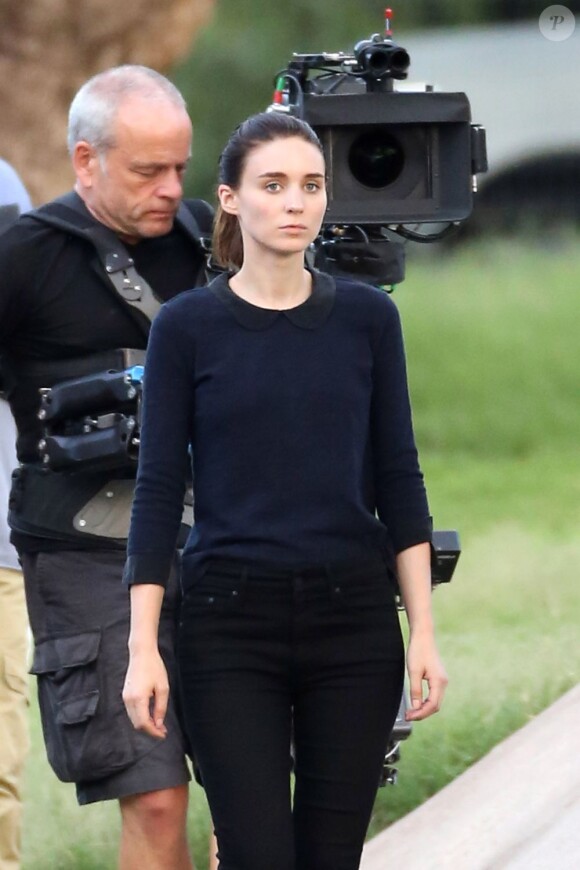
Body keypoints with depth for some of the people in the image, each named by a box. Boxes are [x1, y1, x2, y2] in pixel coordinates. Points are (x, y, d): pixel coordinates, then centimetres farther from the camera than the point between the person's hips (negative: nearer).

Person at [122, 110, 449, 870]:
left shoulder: (367, 317, 4)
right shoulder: (188, 326, -2)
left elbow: (399, 480, 5)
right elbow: (159, 489, -3)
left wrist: (424, 632, -1)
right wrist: (143, 648, -8)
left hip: (353, 617, 2)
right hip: (232, 622, -2)